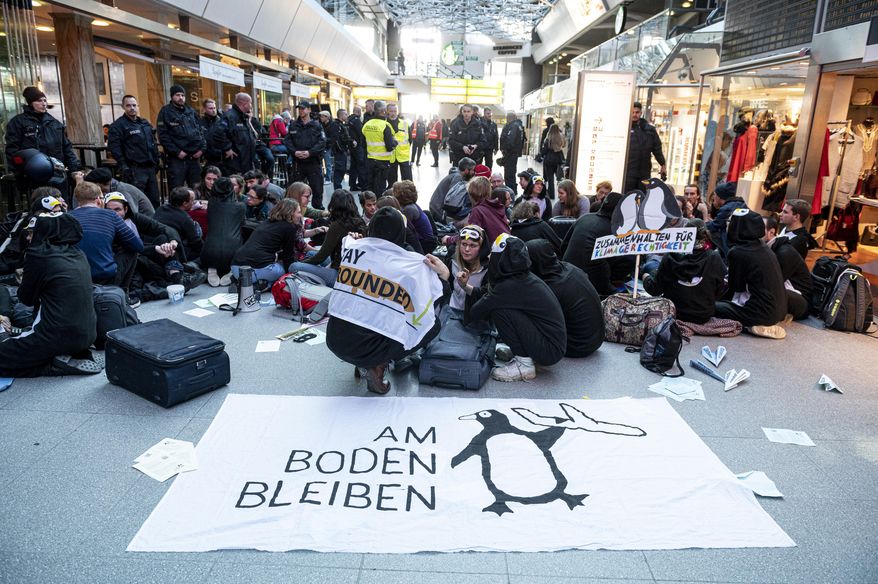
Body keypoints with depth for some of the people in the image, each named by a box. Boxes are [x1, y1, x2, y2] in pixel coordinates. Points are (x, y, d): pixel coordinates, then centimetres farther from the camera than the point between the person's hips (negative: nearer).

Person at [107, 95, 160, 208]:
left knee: (154, 200, 10)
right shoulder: (118, 125, -4)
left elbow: (153, 143, 25)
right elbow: (114, 147, -11)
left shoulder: (145, 123, 18)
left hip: (150, 168, 7)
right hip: (135, 169, -7)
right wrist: (123, 166, -17)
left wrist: (156, 162, 18)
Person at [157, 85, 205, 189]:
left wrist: (202, 148, 2)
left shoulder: (191, 111, 16)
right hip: (177, 158, -5)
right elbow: (163, 136, -8)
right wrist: (177, 152, -14)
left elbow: (200, 130, 18)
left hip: (194, 157, 5)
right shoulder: (166, 112, 0)